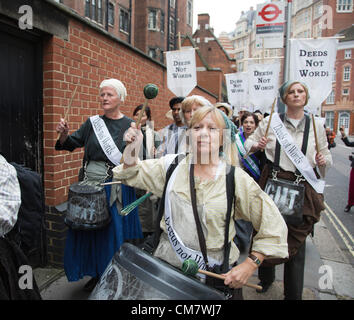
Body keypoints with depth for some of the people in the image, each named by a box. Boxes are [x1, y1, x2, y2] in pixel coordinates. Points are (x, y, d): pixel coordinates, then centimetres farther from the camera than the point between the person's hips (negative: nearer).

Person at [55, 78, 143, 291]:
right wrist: (64, 133, -8)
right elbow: (70, 143, 11)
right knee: (91, 228, 10)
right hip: (92, 184, 4)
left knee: (115, 230, 5)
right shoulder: (93, 122, 7)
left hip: (117, 187, -3)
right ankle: (96, 275, 31)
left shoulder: (129, 126, -2)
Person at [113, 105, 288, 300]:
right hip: (167, 262, 3)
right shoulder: (171, 165, -4)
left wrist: (249, 265, -14)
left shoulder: (236, 178, -14)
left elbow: (274, 226, -8)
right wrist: (131, 149, -14)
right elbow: (132, 174, 5)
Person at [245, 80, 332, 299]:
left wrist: (323, 161, -9)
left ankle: (293, 294, 24)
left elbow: (327, 156, 13)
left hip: (303, 189, 1)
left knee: (297, 240, 5)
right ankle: (266, 278, 38)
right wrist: (257, 145, -10)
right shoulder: (271, 121, 3)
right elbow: (249, 143, 11)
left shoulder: (316, 126, 5)